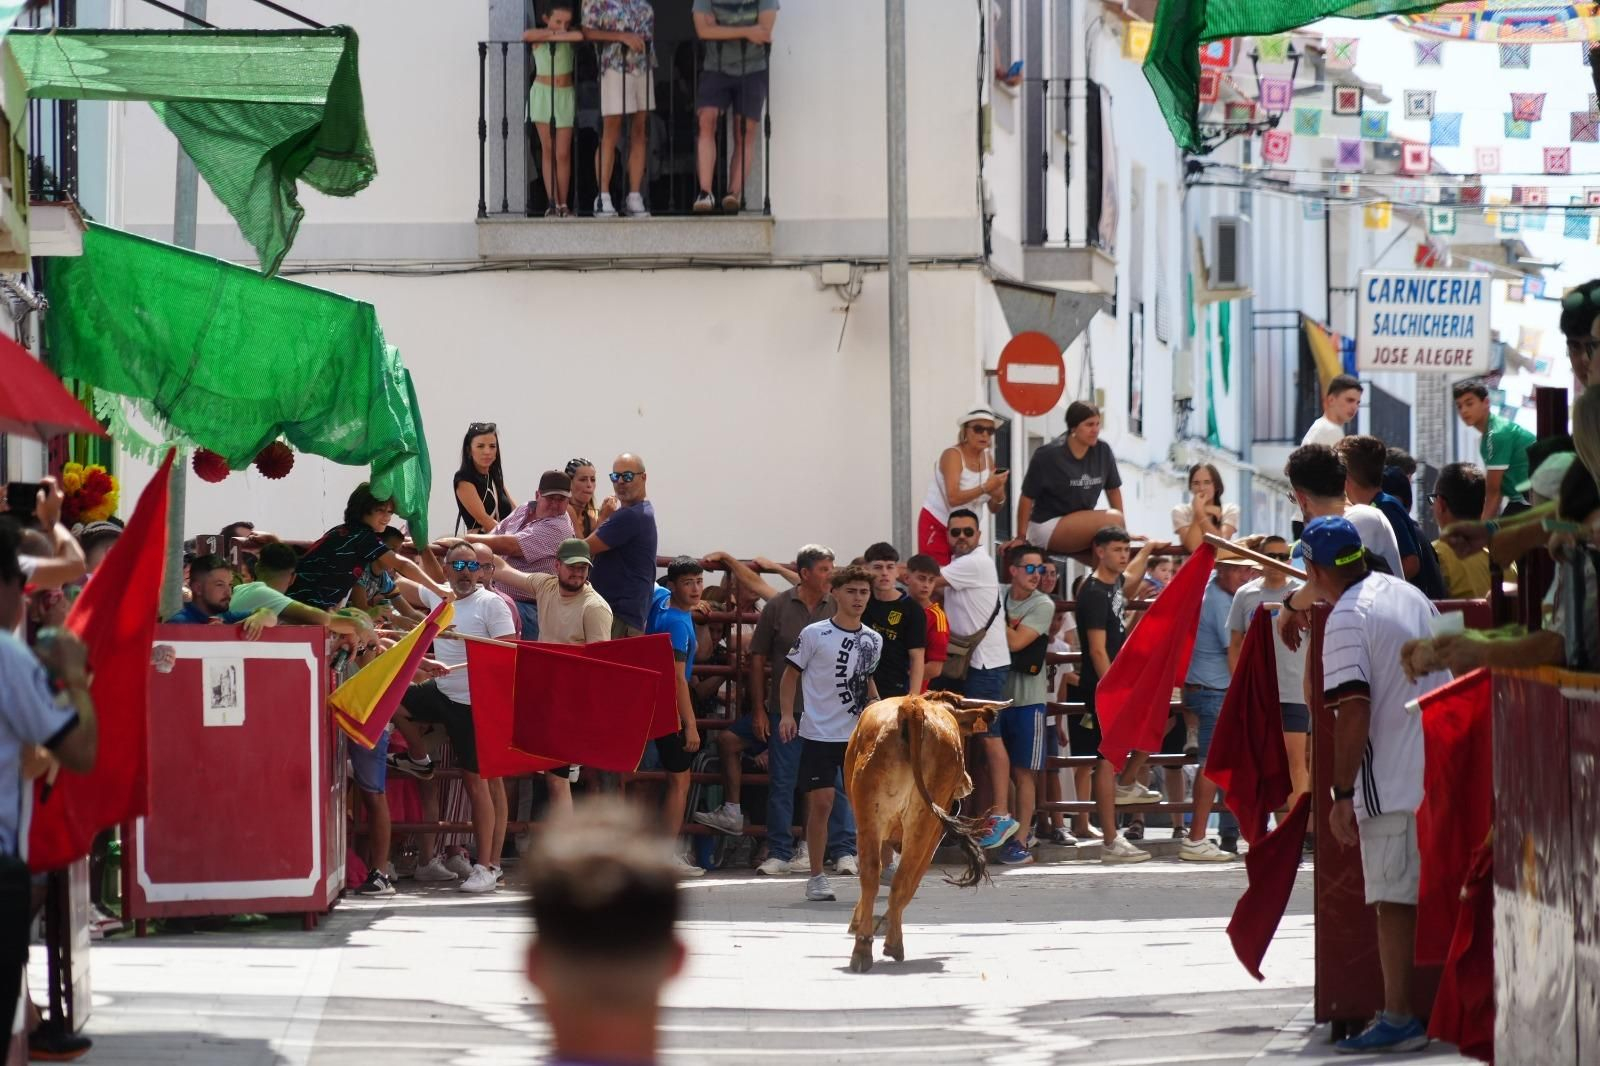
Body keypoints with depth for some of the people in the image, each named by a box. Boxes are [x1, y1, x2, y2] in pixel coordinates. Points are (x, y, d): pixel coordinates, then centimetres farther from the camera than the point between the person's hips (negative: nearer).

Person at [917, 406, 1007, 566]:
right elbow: (953, 498, -30)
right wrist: (986, 488, -35)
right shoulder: (952, 455, -15)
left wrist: (999, 497, -16)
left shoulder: (988, 458, 3)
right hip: (937, 526, -6)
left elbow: (994, 509, 6)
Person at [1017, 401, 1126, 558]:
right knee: (1112, 518, -25)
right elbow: (1027, 497, -7)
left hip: (1081, 526, 7)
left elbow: (1113, 490, 11)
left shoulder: (1103, 451, 1)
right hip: (1047, 526, -7)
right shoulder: (1047, 455, -12)